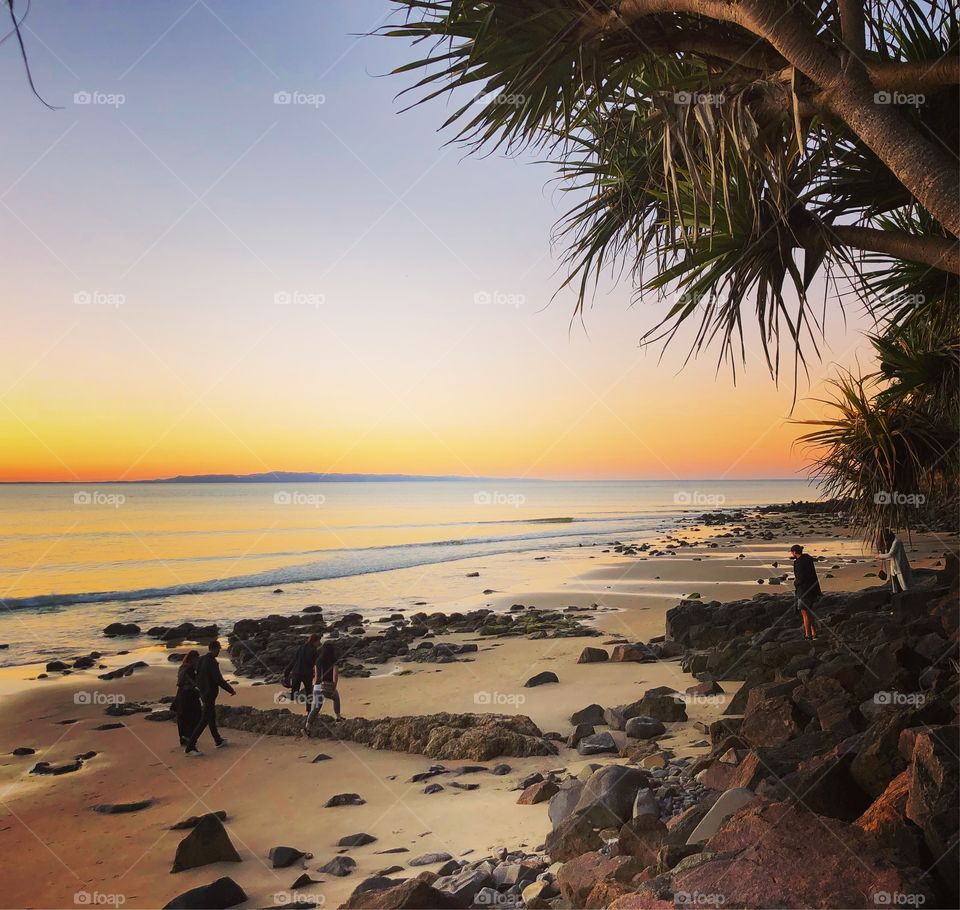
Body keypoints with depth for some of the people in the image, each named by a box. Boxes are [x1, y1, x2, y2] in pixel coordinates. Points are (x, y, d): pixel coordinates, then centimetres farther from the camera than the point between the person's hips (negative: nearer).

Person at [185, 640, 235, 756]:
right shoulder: (212, 662, -23)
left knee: (212, 717, 21)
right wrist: (231, 690, -10)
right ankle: (190, 747, -6)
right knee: (204, 721, -5)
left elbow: (198, 678, 12)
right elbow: (219, 680, -22)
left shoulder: (201, 660, 4)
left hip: (203, 693, 9)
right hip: (210, 695, -9)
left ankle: (218, 741, 35)